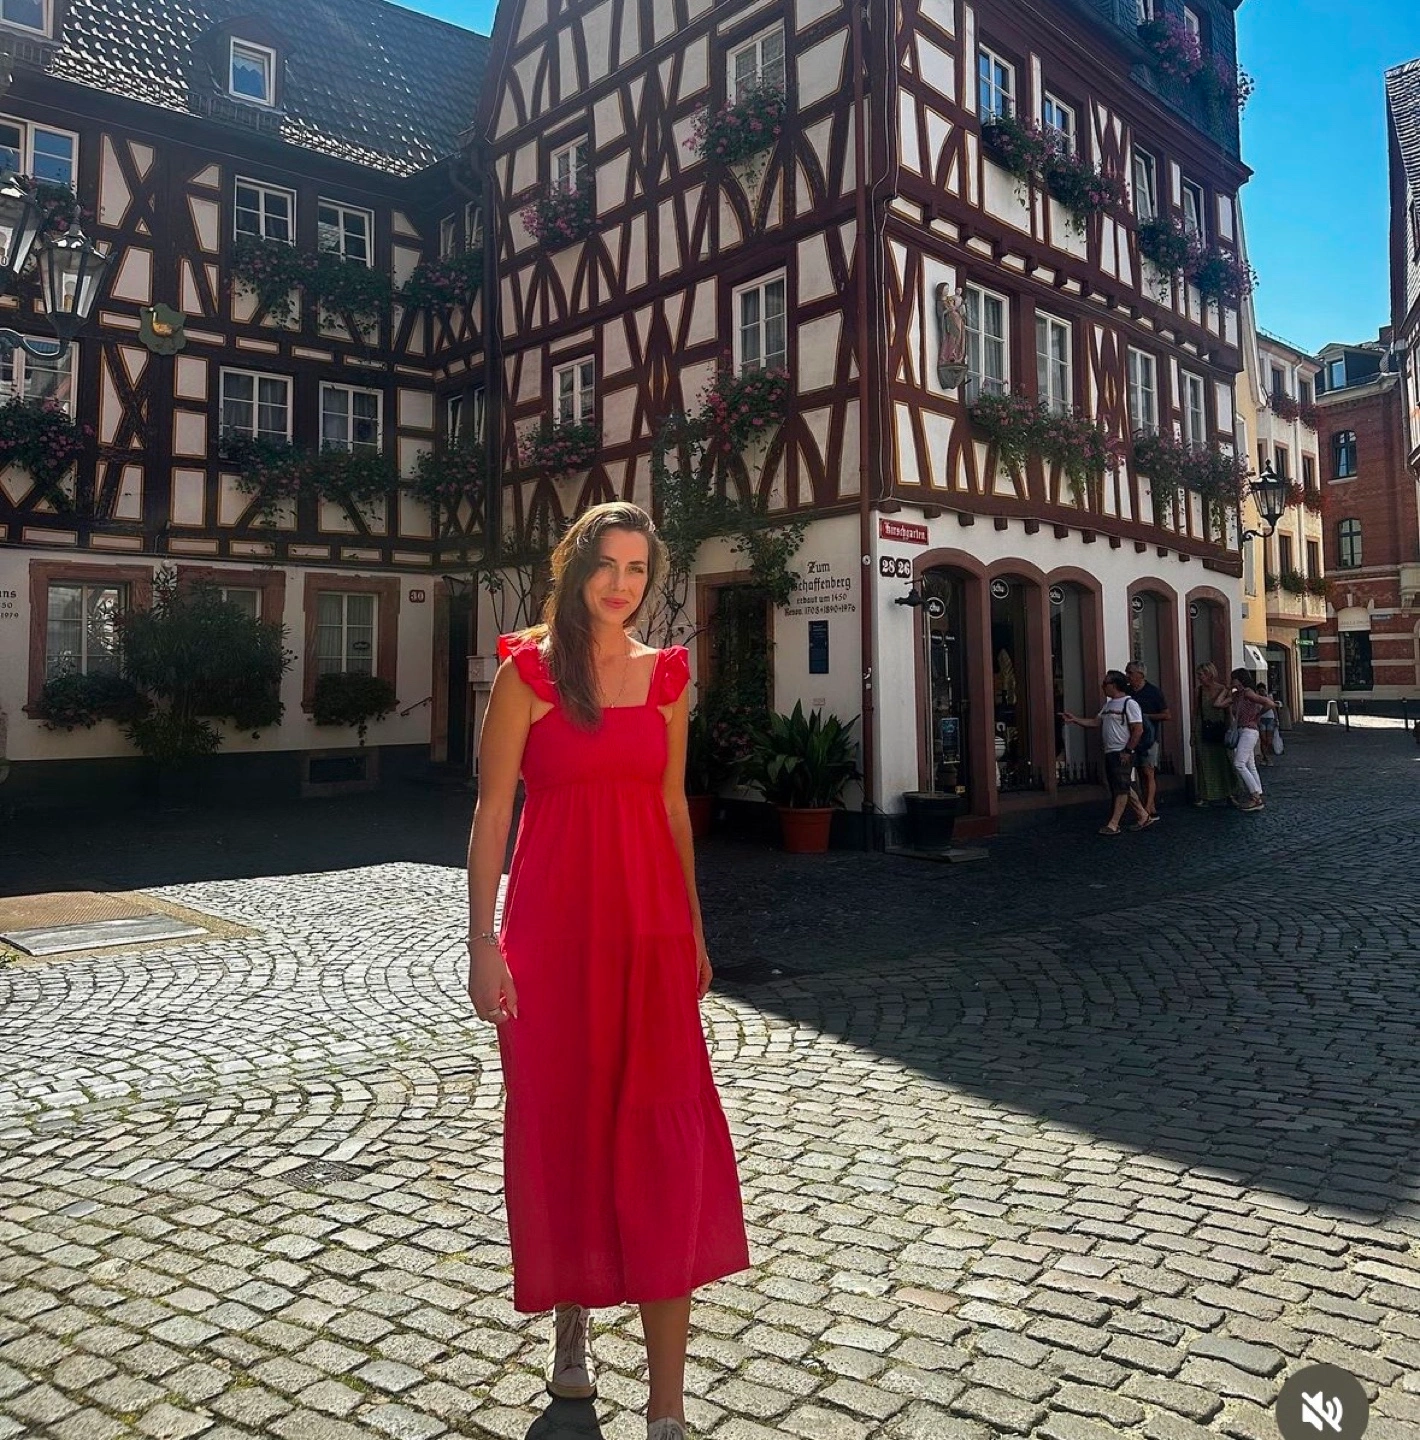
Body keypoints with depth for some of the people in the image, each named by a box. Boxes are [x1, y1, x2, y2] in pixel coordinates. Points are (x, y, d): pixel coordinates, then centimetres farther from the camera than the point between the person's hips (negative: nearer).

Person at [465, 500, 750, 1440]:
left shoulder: (666, 676, 9)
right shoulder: (529, 671, -2)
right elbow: (493, 810, -4)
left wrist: (693, 930, 13)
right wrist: (483, 942, -10)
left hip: (649, 924, 3)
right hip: (553, 924, -2)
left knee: (665, 1141, 0)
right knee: (561, 1125, 11)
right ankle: (571, 1319, 36)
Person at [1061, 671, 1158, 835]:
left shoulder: (1129, 703, -11)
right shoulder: (1108, 705, 16)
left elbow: (1138, 730, -16)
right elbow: (1095, 723, 17)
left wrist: (1127, 751, -17)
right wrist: (1074, 719, 8)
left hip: (1122, 754, -9)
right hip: (1110, 753, 9)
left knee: (1121, 788, -6)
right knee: (1123, 788, 12)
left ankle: (1113, 824, -7)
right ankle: (1143, 817, 21)